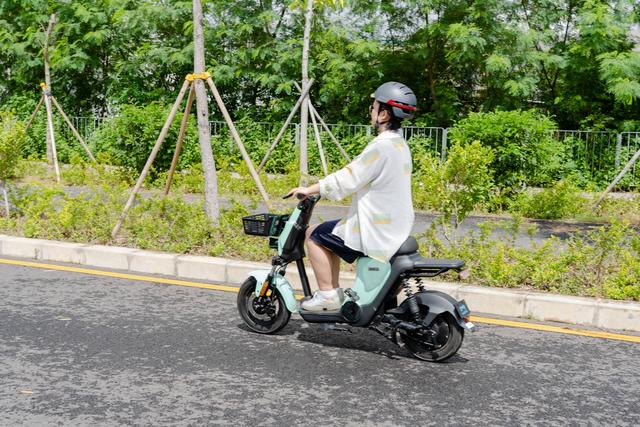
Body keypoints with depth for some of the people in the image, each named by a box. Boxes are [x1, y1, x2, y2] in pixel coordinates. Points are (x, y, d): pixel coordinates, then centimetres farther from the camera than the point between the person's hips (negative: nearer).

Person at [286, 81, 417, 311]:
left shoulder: (381, 146, -20)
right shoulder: (399, 143, 11)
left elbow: (347, 179, -19)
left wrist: (309, 190, -10)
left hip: (376, 230, -9)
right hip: (396, 227, 10)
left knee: (314, 235, 0)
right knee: (329, 234, 22)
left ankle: (327, 295, 1)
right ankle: (334, 291, 24)